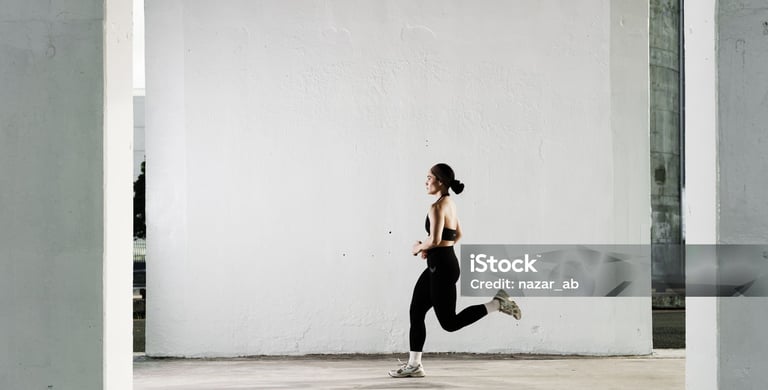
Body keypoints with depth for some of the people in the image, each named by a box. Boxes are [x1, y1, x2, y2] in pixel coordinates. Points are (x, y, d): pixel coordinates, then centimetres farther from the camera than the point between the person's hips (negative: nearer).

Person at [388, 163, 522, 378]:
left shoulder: (437, 207, -17)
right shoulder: (450, 203, 12)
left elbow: (434, 240, -26)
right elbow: (458, 235, 22)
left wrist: (419, 247, -6)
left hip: (442, 266, -10)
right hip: (439, 265, 10)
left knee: (449, 322, -3)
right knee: (415, 312, 10)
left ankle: (498, 304, -2)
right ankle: (414, 365, 13)